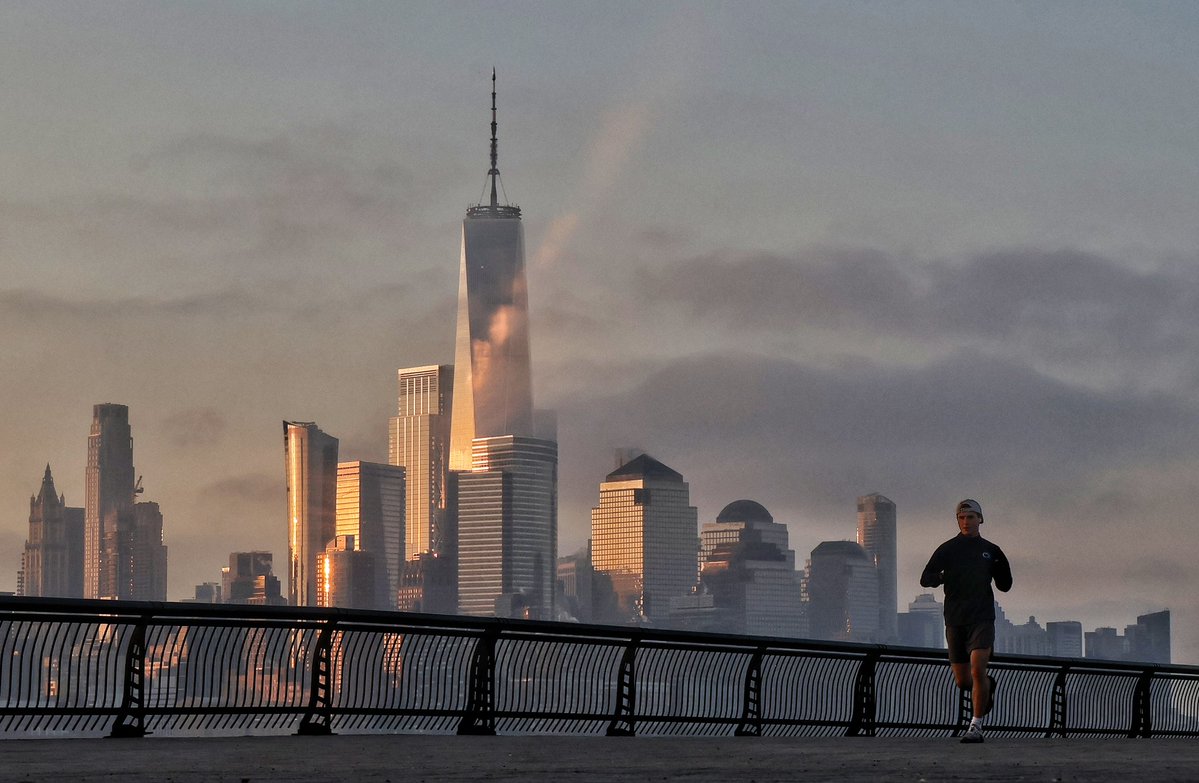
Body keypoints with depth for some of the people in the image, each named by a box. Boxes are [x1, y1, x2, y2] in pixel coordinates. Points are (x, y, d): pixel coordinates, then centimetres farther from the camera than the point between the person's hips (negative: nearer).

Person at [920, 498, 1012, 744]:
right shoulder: (947, 549, 5)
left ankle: (977, 726, -12)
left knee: (977, 670, -19)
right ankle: (987, 686, 41)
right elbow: (925, 579, -1)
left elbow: (1004, 586, 13)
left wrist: (1002, 566, -7)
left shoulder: (990, 551, 9)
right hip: (955, 620, 1)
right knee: (963, 681, 6)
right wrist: (942, 577, -22)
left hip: (982, 619, -1)